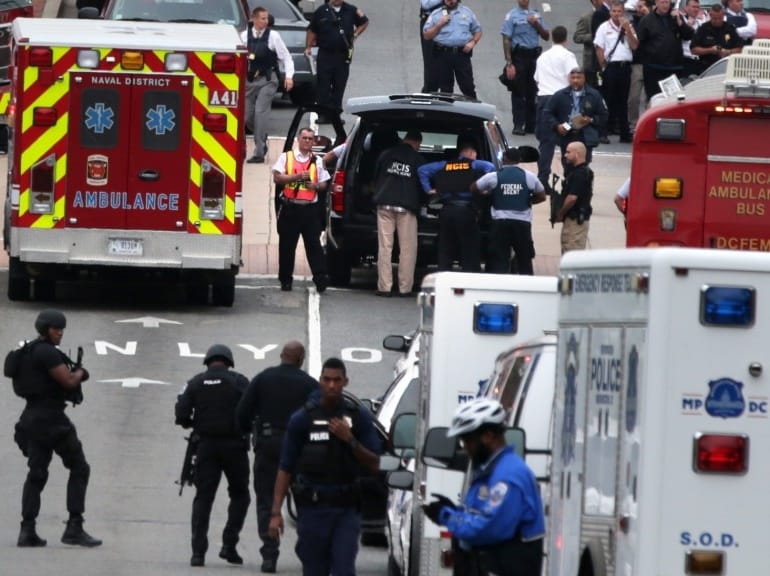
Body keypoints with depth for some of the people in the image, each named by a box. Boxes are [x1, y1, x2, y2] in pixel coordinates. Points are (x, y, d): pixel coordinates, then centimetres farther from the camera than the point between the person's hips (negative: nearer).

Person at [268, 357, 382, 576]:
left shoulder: (359, 417, 4)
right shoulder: (303, 418, 1)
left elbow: (374, 465, 4)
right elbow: (285, 468, 1)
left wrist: (350, 440, -12)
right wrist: (276, 512, -5)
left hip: (346, 509, 0)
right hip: (312, 508, 0)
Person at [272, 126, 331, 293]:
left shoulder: (317, 161, 13)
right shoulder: (286, 157, 7)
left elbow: (324, 185, 13)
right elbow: (277, 178, -3)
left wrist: (316, 186, -9)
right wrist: (297, 176, -14)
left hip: (310, 209, 1)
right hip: (290, 208, -1)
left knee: (314, 244, -7)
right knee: (287, 245, 4)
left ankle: (320, 279, -13)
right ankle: (285, 280, 12)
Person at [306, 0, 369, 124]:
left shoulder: (351, 11, 5)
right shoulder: (321, 11, 1)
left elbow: (364, 22, 21)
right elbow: (312, 31, 6)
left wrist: (355, 35, 9)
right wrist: (308, 47, -1)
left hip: (343, 55, 1)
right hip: (325, 53, -1)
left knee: (339, 86, 4)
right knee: (323, 85, -4)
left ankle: (335, 113, 11)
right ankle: (323, 114, 0)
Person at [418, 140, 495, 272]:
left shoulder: (444, 166, 15)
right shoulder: (474, 165, 6)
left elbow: (422, 170, 12)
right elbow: (490, 167, -11)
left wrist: (428, 189, 14)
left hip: (447, 211, 4)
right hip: (466, 211, -4)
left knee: (444, 256, 9)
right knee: (470, 255, -1)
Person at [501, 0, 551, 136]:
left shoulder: (536, 15, 13)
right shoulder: (512, 16, -2)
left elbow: (546, 36, 14)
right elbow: (506, 40, -6)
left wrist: (536, 24, -4)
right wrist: (509, 63, -13)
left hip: (534, 55, 4)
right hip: (519, 56, -4)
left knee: (533, 92, 7)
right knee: (518, 92, -3)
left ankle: (531, 124, 14)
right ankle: (518, 125, -1)